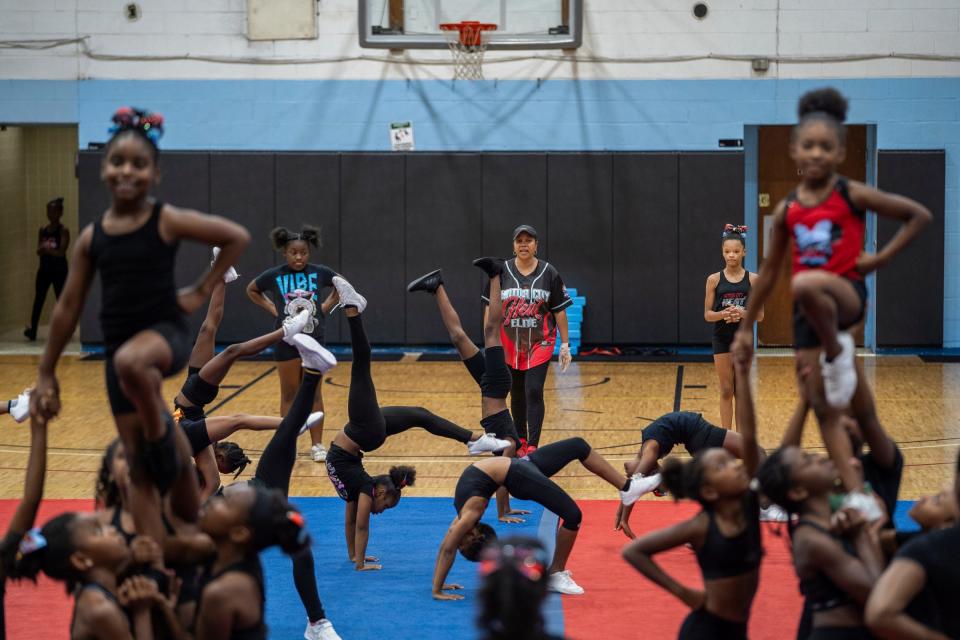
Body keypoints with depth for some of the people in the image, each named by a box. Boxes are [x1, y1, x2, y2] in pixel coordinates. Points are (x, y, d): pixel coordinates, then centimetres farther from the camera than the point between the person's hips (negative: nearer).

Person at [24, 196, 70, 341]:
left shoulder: (63, 231, -9)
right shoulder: (42, 230, 7)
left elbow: (61, 252, -17)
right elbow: (39, 251, 0)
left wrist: (47, 249, -21)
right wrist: (44, 248, -20)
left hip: (59, 271, -4)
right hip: (44, 270, 4)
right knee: (38, 300, -2)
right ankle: (32, 331, -5)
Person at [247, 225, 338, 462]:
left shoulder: (320, 273, -4)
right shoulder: (274, 275, -6)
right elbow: (251, 290, 12)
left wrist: (327, 306, 3)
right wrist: (272, 309, 1)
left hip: (314, 340, 1)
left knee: (314, 394, 6)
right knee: (289, 394, 6)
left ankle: (317, 445, 11)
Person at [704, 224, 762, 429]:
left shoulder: (753, 279, -2)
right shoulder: (714, 279, -2)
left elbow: (760, 315, 0)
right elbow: (707, 314, -1)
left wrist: (743, 313, -19)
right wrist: (723, 314, -21)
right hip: (722, 339, 0)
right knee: (726, 391, 4)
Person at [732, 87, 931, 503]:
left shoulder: (852, 195, -5)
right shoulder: (786, 211, 7)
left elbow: (919, 216, 0)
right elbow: (769, 272, 15)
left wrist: (881, 258, -7)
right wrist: (745, 328, 16)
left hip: (846, 292, -5)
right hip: (806, 311, 5)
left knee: (805, 285, -42)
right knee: (823, 409, 1)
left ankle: (837, 350, -16)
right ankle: (857, 495, 5)